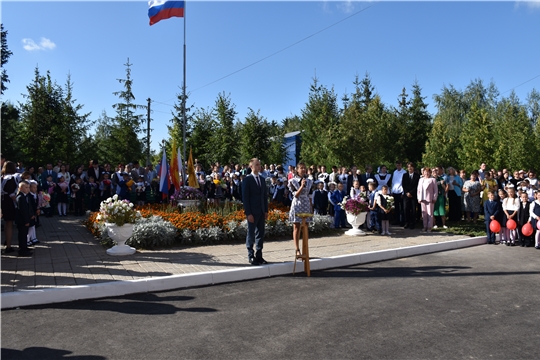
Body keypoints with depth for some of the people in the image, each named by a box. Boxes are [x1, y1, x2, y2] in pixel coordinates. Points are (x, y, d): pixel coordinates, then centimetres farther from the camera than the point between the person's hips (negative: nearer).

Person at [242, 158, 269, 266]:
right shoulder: (247, 180, -6)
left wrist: (266, 210, 8)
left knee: (260, 234, 9)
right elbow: (245, 197, -9)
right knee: (251, 234, 1)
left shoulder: (262, 179, 13)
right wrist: (248, 213, -14)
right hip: (252, 212, -6)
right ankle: (251, 256, 10)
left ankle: (259, 256, 16)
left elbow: (265, 195, 15)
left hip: (261, 212, 6)